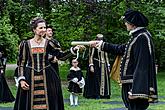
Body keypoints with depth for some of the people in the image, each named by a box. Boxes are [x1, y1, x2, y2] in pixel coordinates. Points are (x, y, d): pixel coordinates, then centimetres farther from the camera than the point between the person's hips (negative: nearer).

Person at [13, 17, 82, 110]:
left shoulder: (48, 44, 5)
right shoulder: (25, 44, 3)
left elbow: (61, 55, -2)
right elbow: (21, 63, 4)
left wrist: (74, 49, -17)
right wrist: (21, 79, -5)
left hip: (47, 78, 1)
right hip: (30, 78, -1)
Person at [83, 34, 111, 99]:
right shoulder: (93, 46, -5)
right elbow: (91, 57, -9)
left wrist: (108, 66, 13)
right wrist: (91, 66, -17)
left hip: (103, 66, 6)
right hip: (96, 65, -6)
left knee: (104, 80, 5)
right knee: (95, 80, -5)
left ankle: (103, 94, 10)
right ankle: (96, 95, 0)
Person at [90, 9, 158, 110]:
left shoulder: (142, 38, -17)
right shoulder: (137, 37, 13)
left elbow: (142, 66, -22)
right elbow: (121, 49, 28)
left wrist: (135, 90, -25)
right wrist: (101, 45, 34)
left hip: (136, 84, -10)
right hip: (131, 83, 10)